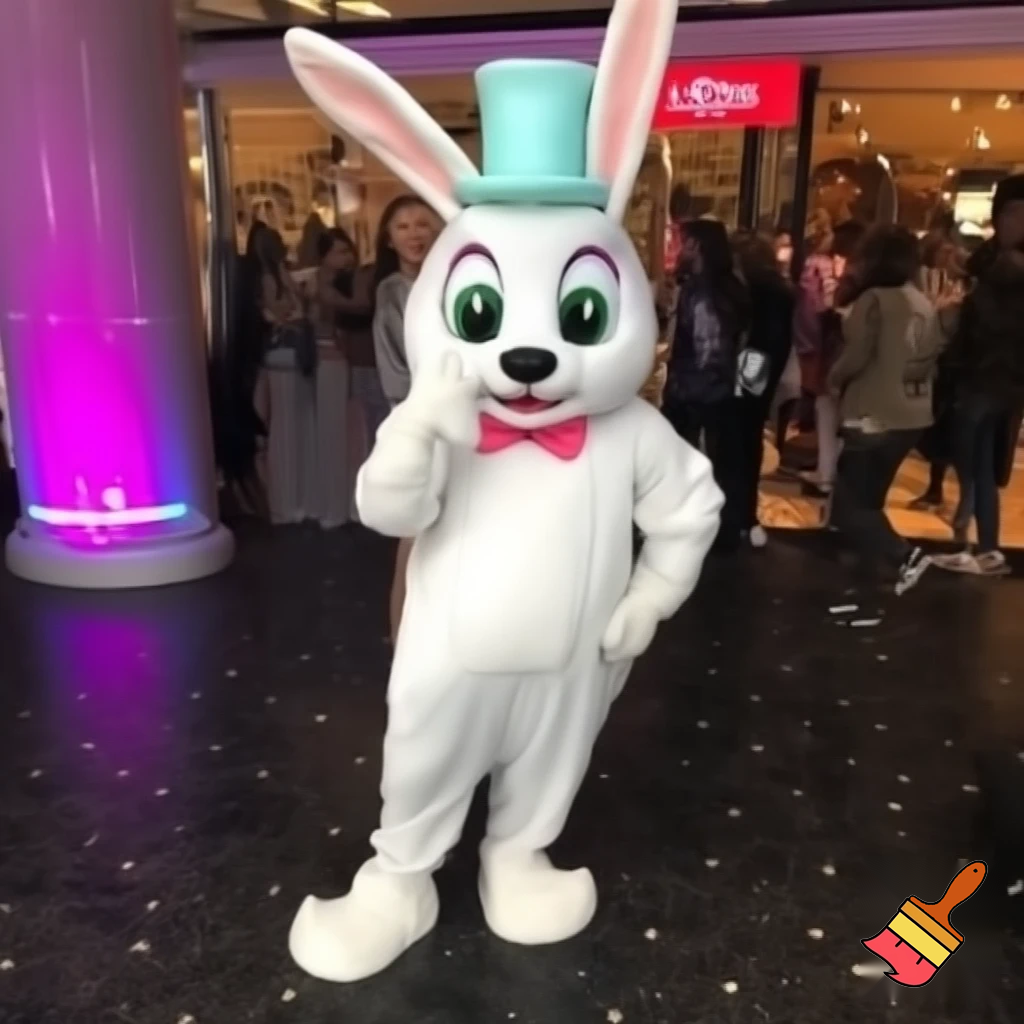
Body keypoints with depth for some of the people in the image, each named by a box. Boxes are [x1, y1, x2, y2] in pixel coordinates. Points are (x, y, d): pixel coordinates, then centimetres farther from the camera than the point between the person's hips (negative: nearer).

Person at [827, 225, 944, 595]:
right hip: (912, 416, 8)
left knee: (847, 506, -1)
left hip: (875, 416, -8)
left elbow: (856, 354, -19)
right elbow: (931, 358, 12)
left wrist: (834, 378, 0)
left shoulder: (874, 299, -15)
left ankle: (904, 556, -11)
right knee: (867, 500, 19)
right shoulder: (925, 305, 7)